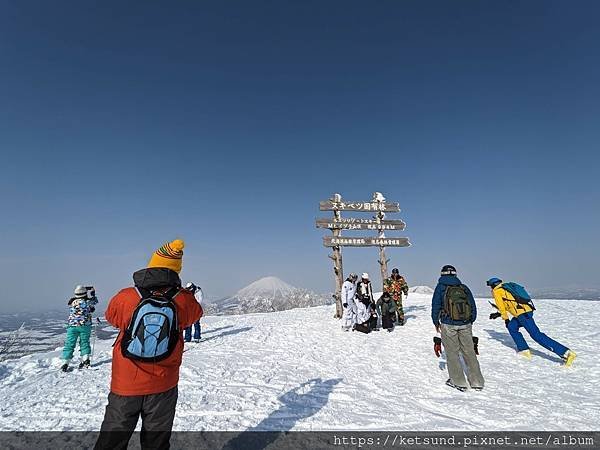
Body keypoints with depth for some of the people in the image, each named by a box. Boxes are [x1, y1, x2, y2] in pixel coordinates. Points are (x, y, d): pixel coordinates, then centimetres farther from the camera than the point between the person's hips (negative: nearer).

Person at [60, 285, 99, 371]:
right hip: (85, 325, -1)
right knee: (84, 342, 11)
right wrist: (92, 294, 30)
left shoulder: (72, 302, -1)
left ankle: (65, 362, 8)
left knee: (69, 344, 8)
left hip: (72, 325, 1)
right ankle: (85, 359, 6)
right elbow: (95, 301, 13)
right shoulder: (87, 301, -8)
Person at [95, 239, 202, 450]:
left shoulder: (126, 298, -16)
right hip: (163, 387, 0)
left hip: (125, 386, 0)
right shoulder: (184, 301, -16)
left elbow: (111, 316, 6)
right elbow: (196, 313, 7)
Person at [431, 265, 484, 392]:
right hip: (465, 324, 4)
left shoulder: (441, 287, -3)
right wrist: (470, 322, 22)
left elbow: (435, 306, -3)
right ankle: (477, 382, 21)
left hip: (448, 325, -4)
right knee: (469, 352, 14)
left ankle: (458, 382, 13)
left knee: (452, 352, 8)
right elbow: (473, 307, 10)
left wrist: (436, 322, 9)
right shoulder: (464, 288, 7)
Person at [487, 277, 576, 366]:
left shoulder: (496, 291, 1)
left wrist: (506, 319, 14)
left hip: (522, 314, -10)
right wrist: (498, 314, 33)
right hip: (527, 310, 10)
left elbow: (501, 306, 2)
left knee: (537, 335, -11)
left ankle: (566, 353, -15)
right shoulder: (507, 288, 26)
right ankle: (524, 350, 16)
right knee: (511, 327, 22)